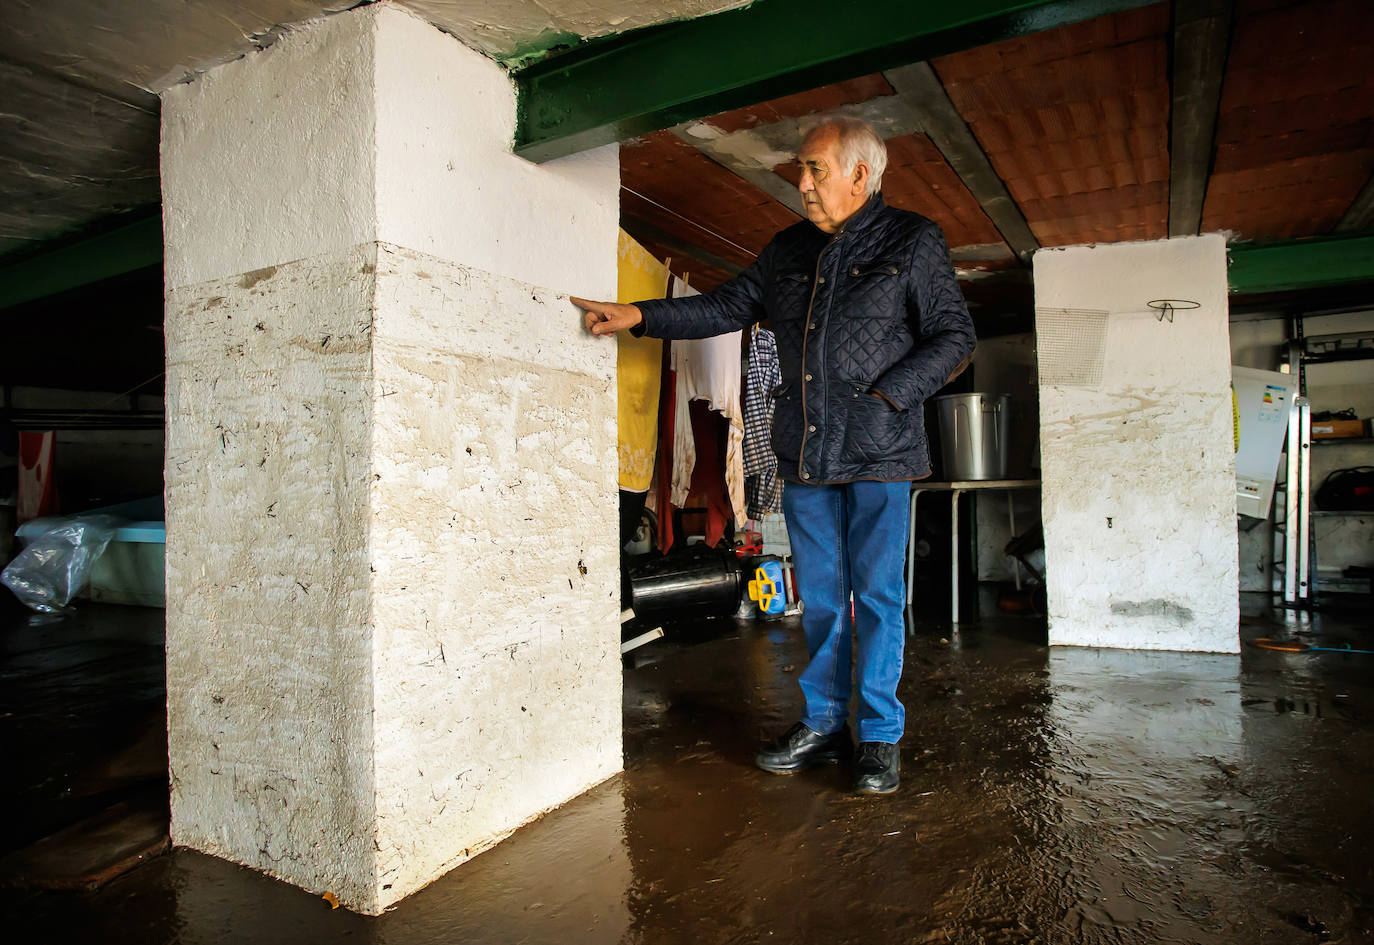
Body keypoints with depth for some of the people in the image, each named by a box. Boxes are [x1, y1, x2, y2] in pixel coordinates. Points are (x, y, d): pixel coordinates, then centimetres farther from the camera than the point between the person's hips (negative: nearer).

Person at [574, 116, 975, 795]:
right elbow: (727, 307, 16)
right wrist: (639, 316, 7)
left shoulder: (912, 241, 2)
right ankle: (823, 724, 22)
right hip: (803, 451, 4)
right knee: (820, 596, 9)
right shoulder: (789, 250, 15)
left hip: (878, 453, -4)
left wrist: (886, 396, -12)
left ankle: (879, 736, 13)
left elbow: (954, 337, 0)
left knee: (876, 594, 0)